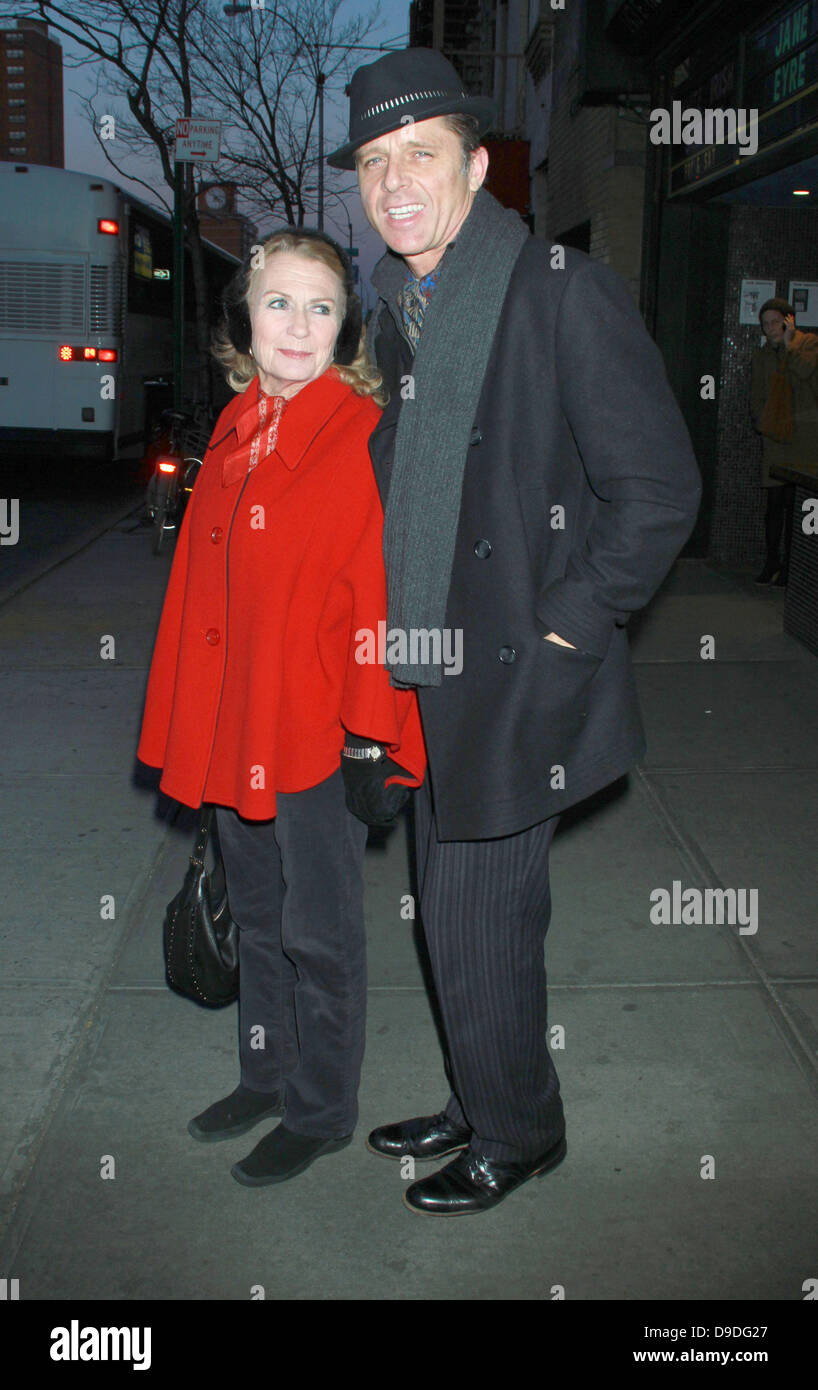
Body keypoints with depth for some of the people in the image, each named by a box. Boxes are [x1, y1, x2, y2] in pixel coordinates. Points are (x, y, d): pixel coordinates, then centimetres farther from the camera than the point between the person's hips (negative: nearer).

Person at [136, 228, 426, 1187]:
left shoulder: (366, 438, -12)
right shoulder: (235, 432, 8)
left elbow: (379, 597, -15)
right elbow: (200, 582, 11)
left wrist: (373, 743, -16)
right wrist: (184, 725, 12)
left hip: (318, 732, -7)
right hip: (232, 730, 7)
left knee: (318, 931, 8)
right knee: (256, 918, 21)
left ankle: (319, 1111, 27)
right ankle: (266, 1077, 40)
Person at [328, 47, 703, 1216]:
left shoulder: (565, 292, -13)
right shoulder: (399, 308, 11)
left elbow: (660, 487, -15)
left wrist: (568, 630, -14)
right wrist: (397, 627, 15)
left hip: (516, 678, -7)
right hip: (431, 677, 8)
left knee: (478, 920, 2)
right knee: (458, 911, 18)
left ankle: (518, 1134, 26)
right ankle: (482, 1104, 38)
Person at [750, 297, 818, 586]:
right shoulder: (761, 356, 17)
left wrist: (789, 345, -8)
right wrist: (764, 424, 5)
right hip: (775, 436, 4)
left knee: (794, 501, -6)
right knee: (775, 501, 2)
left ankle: (790, 563, 1)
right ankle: (772, 560, 12)